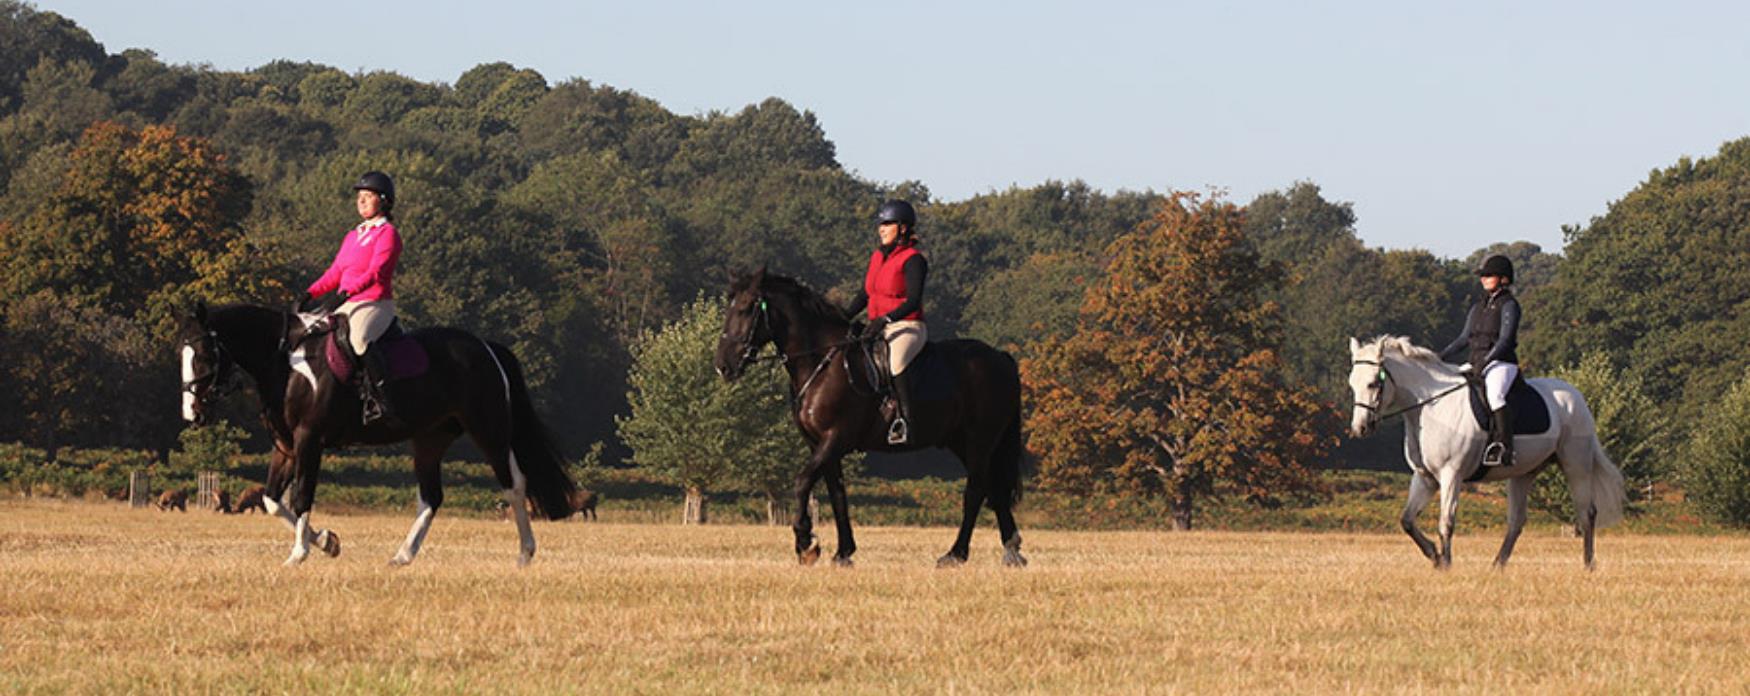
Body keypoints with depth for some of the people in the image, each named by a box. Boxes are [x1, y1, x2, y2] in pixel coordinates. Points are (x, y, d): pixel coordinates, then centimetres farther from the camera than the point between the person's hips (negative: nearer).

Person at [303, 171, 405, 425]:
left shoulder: (387, 234, -5)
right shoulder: (352, 237, 22)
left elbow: (376, 271, -18)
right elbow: (335, 273, 20)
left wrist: (346, 293, -30)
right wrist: (310, 293, 5)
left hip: (376, 304, -9)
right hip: (347, 306, 9)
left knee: (358, 338, -38)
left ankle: (380, 400, -41)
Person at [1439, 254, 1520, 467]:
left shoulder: (1508, 305, -2)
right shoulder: (1478, 307, 22)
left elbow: (1505, 340, -13)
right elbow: (1464, 339, 24)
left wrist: (1486, 361, -25)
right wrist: (1440, 358, 12)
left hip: (1501, 363, -9)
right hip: (1475, 364, 9)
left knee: (1494, 393, -37)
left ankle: (1504, 448, -43)